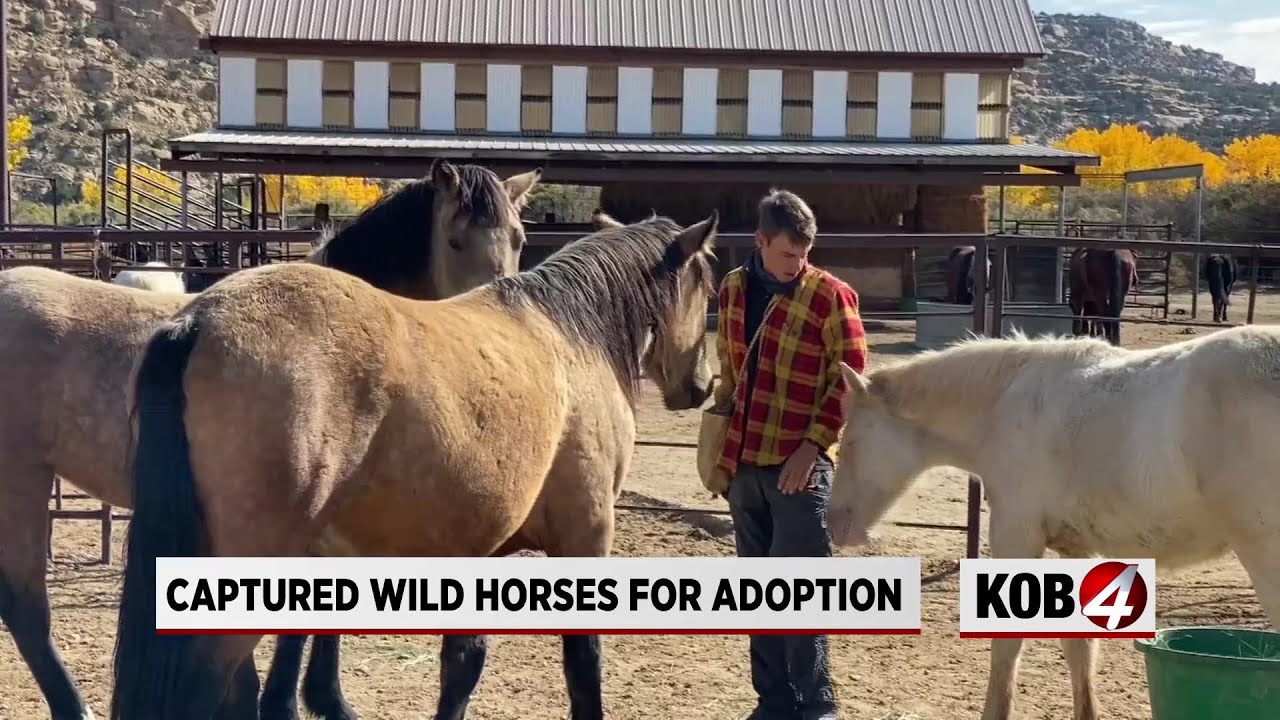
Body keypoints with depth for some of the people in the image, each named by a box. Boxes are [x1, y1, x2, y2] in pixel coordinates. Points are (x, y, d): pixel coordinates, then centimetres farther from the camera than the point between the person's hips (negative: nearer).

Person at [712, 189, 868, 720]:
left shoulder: (830, 296, -8)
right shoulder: (733, 289, 8)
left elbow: (850, 380, -9)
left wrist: (814, 443, -16)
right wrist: (724, 436, 14)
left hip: (798, 465, -5)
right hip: (743, 462, 6)